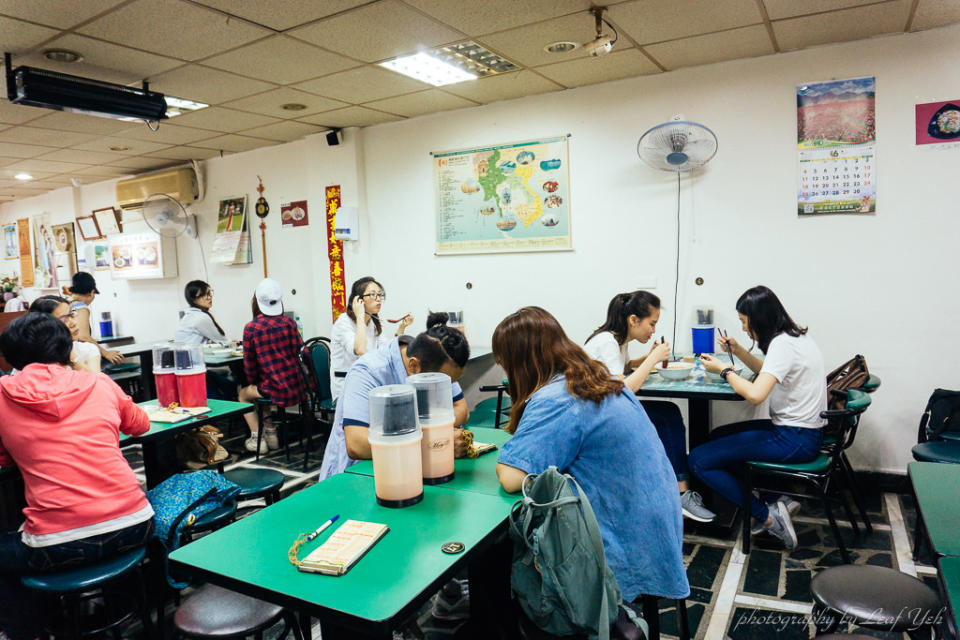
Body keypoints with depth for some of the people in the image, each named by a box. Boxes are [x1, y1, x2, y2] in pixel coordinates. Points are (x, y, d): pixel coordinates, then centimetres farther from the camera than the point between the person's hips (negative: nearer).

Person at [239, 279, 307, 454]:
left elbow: (250, 365, 0)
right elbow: (299, 351, 8)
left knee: (244, 394, 27)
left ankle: (257, 438, 23)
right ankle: (270, 432, 35)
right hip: (298, 387, 4)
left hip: (278, 391, -4)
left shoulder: (251, 328, -8)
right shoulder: (289, 323, 0)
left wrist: (254, 384, 20)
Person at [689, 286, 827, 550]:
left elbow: (755, 394, -32)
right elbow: (771, 374, 27)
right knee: (717, 436, 23)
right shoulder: (794, 336, 10)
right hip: (802, 429, 10)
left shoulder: (783, 344, -20)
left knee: (699, 460, -11)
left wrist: (724, 369, -15)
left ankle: (767, 517, -4)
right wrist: (739, 351, 14)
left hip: (795, 440, -10)